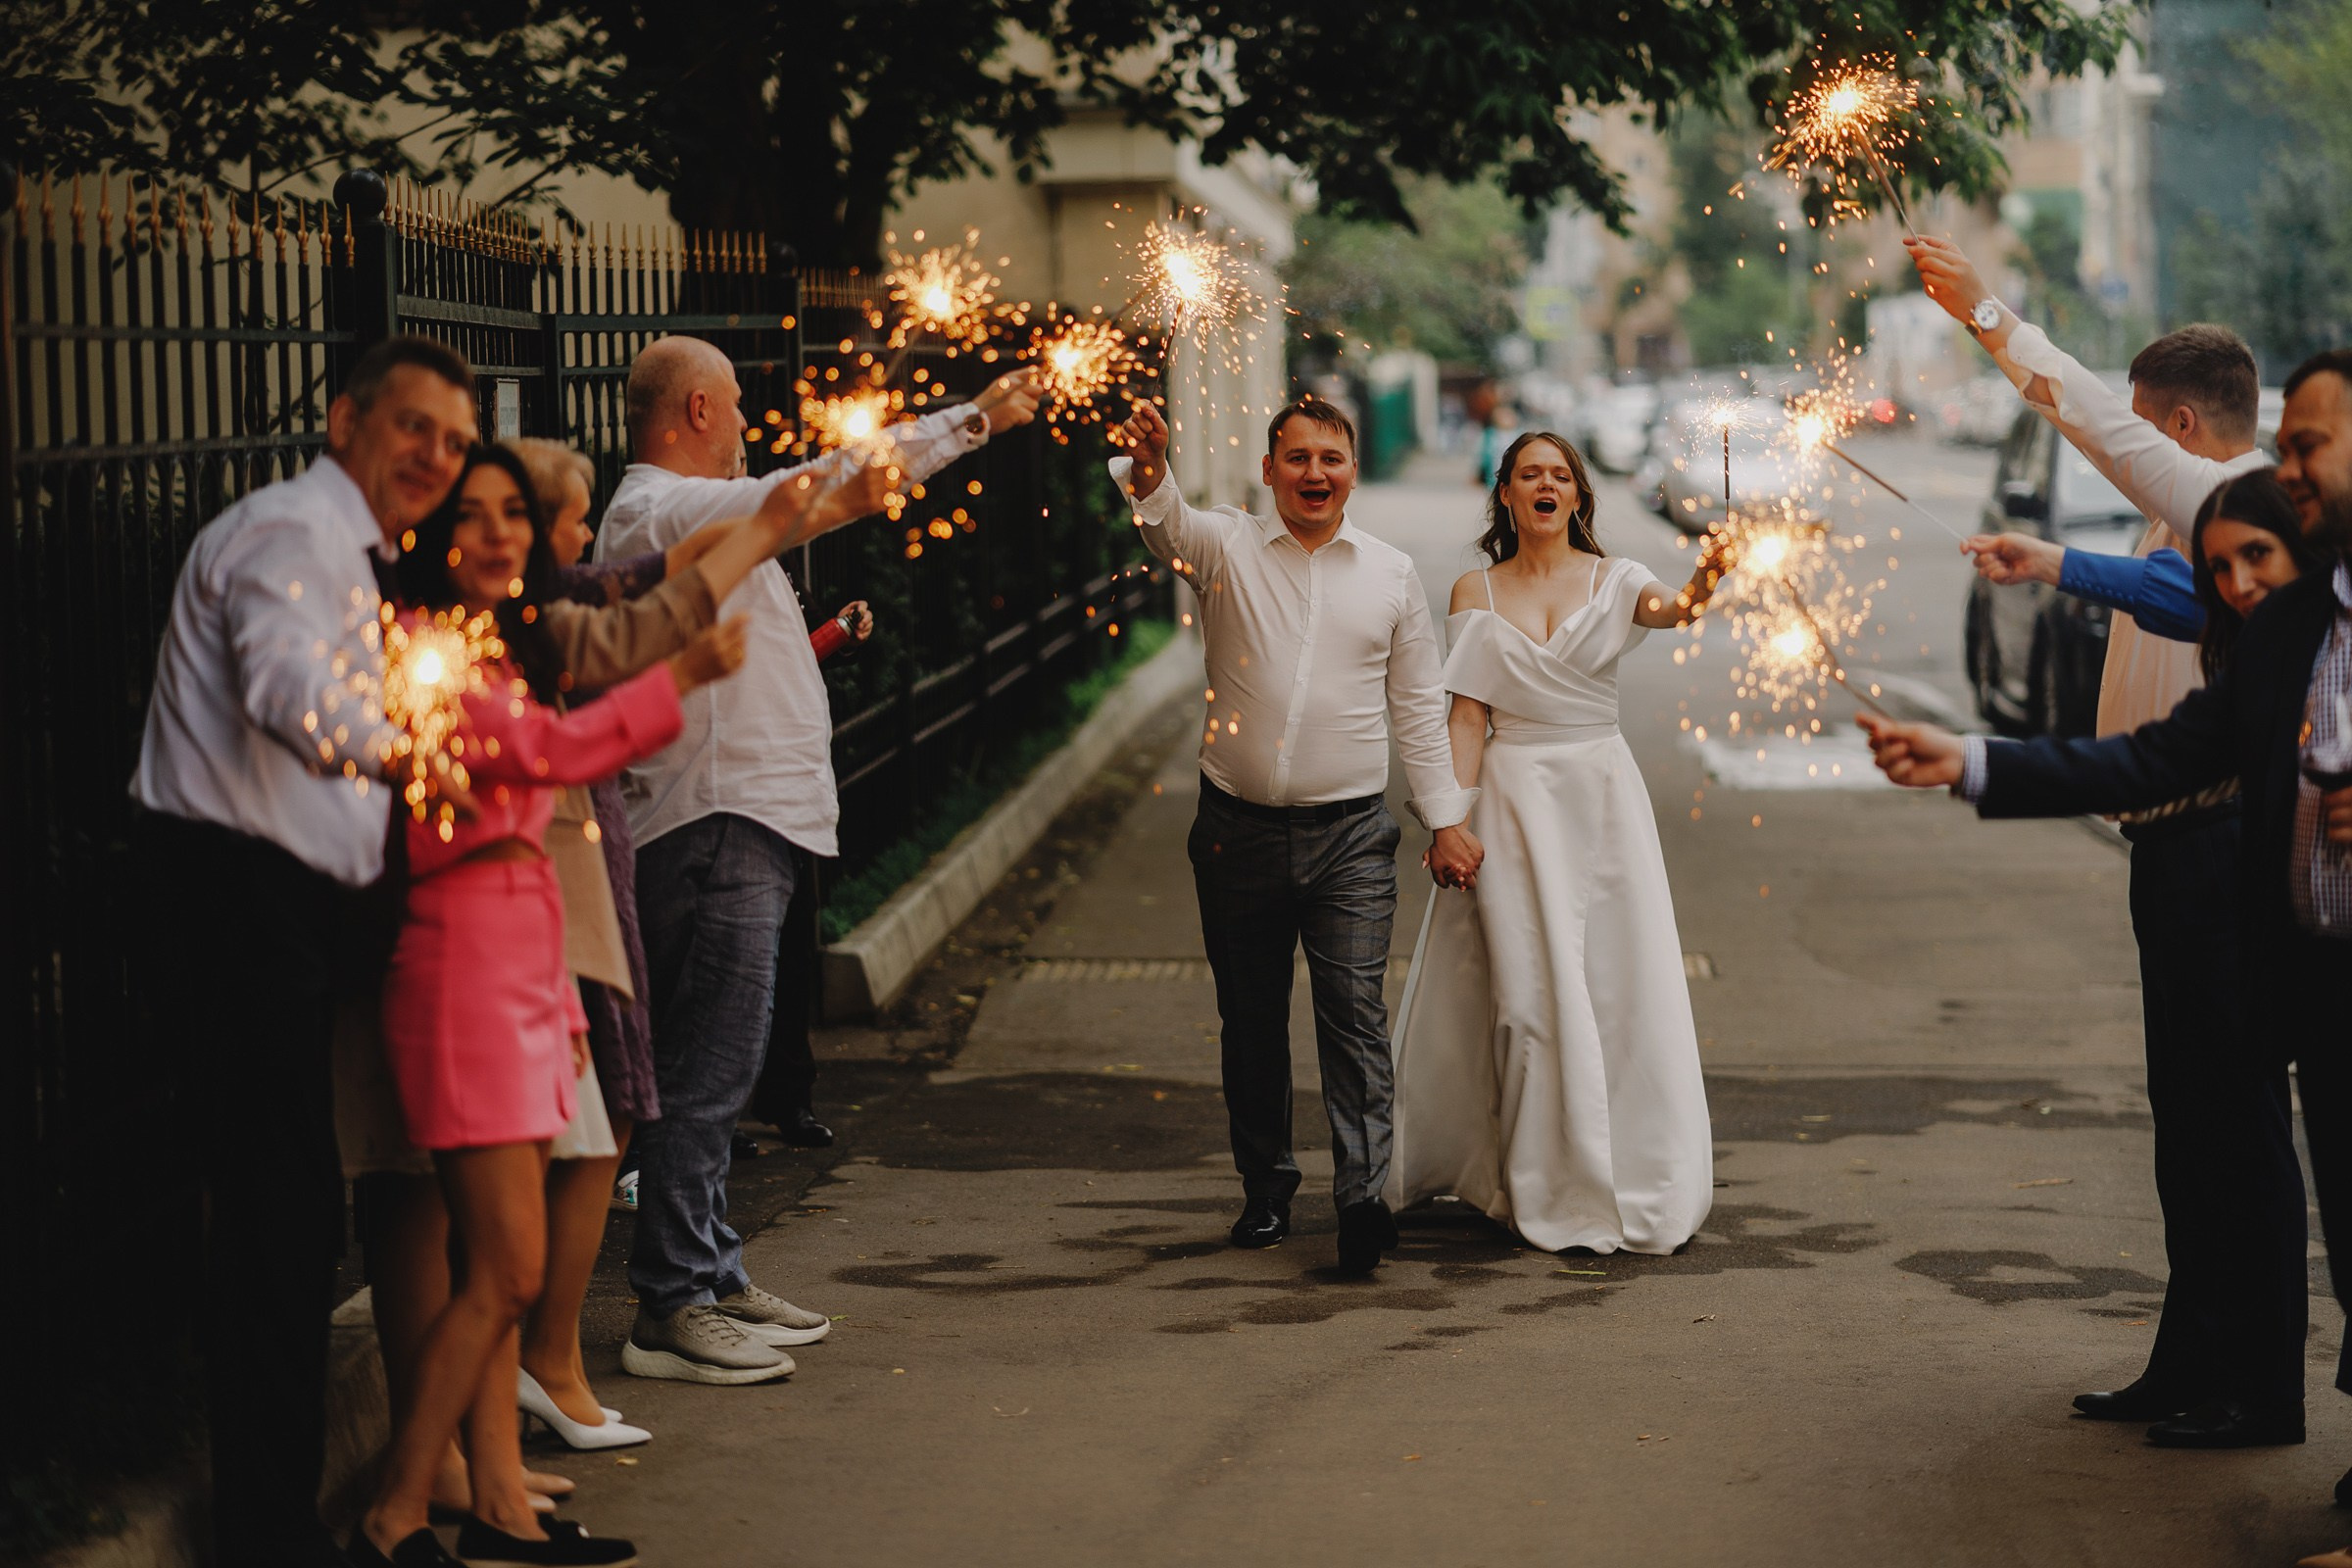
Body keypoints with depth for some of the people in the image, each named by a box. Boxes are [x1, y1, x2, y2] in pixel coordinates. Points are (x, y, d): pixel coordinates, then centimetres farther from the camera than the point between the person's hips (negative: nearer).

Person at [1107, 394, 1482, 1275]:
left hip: (1350, 835, 0)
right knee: (1250, 1020, 9)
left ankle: (1363, 1195, -13)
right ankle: (1265, 1187, 22)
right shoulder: (1227, 549, 2)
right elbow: (1169, 524, -21)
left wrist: (1446, 819, 8)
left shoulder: (1391, 574, 7)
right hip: (1239, 830, 1)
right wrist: (1149, 471, -44)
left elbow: (1417, 708, 11)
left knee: (1355, 1011, -10)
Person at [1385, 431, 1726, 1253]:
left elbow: (1662, 608, -20)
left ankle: (1640, 1180, 12)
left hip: (1604, 792, 1)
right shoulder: (1476, 592, 5)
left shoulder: (1612, 580, 4)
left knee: (1622, 985, 0)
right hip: (1514, 797, 0)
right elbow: (1466, 718, 3)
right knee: (1533, 992, -3)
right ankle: (1553, 1191, 6)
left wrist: (1692, 596, -44)